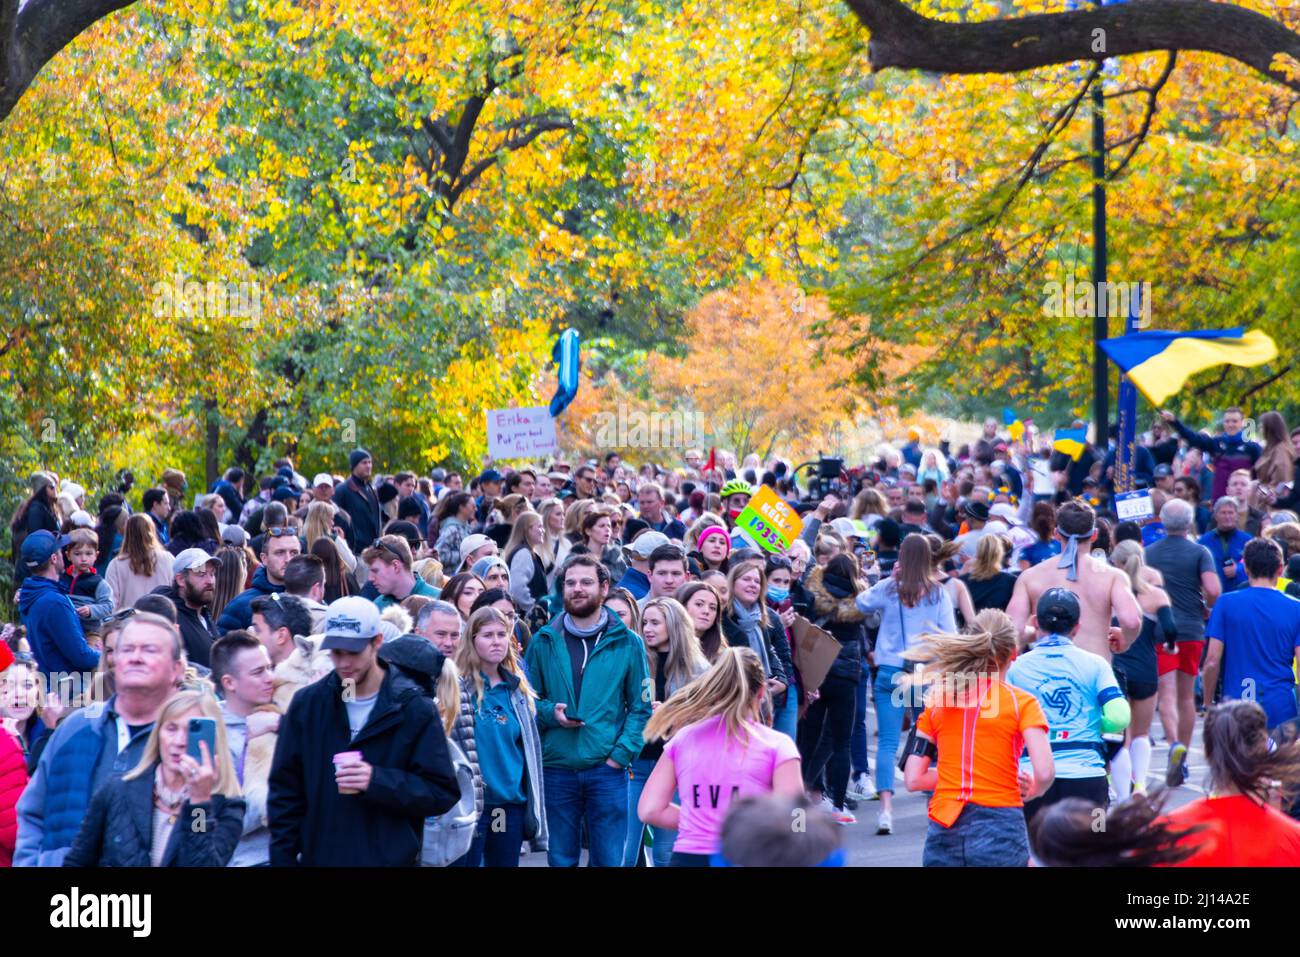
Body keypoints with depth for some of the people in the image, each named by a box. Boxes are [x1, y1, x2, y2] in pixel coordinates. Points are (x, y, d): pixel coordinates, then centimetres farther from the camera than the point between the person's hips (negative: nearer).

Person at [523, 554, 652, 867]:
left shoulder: (627, 644, 3)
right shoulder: (543, 642, 6)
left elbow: (641, 707, 3)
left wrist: (622, 753, -9)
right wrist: (550, 713, -11)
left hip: (607, 770, -1)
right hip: (555, 769, 1)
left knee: (609, 860, 3)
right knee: (560, 861, 9)